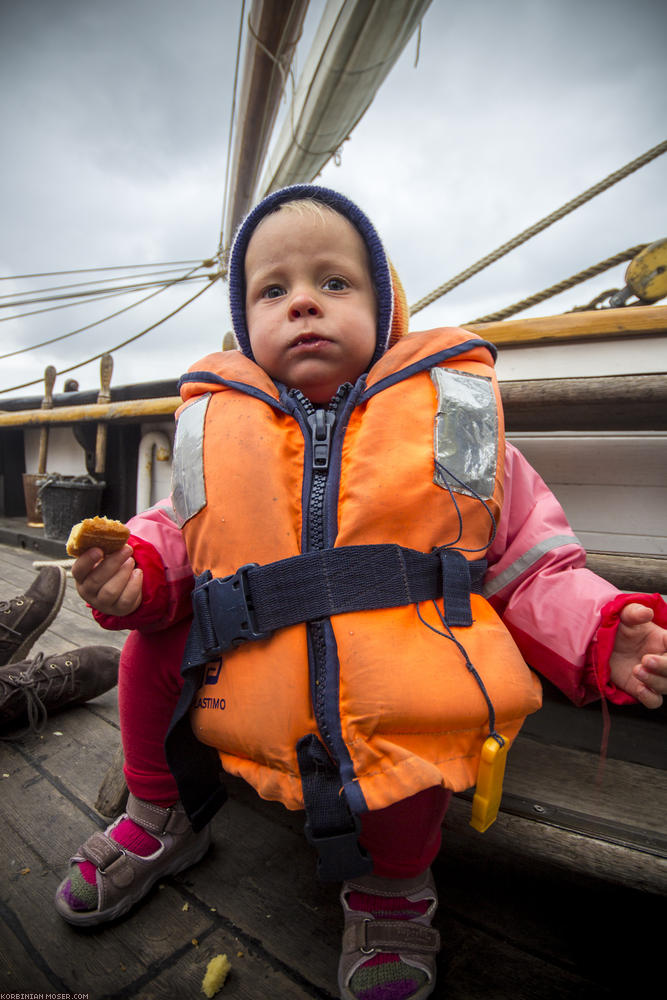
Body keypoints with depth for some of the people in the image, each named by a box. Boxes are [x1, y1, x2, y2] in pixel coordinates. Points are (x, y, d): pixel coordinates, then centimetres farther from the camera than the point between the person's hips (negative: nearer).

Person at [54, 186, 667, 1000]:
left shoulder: (450, 413, -2)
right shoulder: (214, 427, 2)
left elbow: (530, 566, 2)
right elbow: (180, 535, 14)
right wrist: (140, 572, -8)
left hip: (413, 729, -2)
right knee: (152, 641, -7)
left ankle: (394, 886, 15)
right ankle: (162, 819, 23)